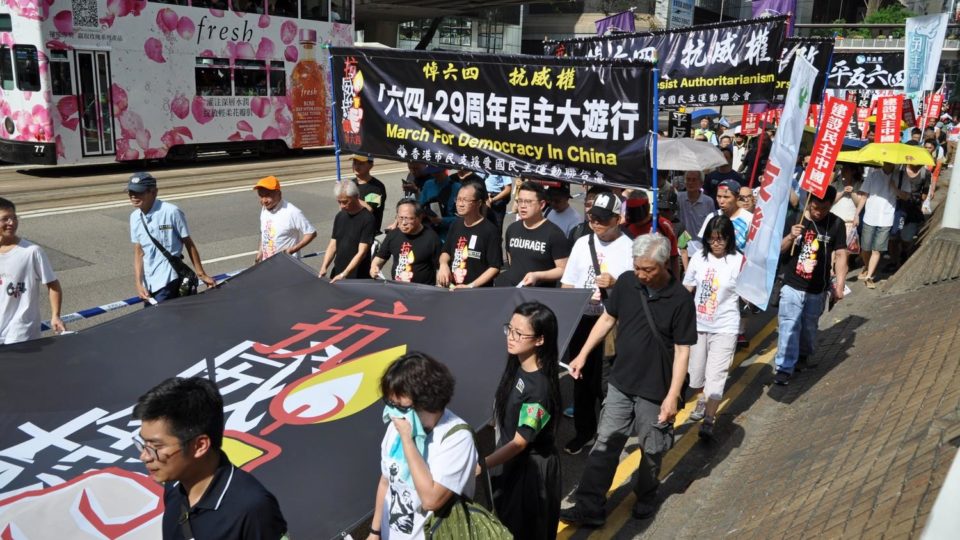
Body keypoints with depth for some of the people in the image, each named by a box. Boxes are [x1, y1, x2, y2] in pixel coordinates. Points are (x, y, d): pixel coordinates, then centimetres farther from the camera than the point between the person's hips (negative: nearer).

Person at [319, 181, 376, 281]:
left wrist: (344, 274, -23)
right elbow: (332, 245, 11)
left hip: (358, 278, -6)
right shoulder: (339, 216, 10)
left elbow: (362, 252, -17)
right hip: (336, 274, 6)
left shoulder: (368, 219, -12)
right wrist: (324, 267, -4)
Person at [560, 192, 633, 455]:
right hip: (582, 319, 5)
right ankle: (583, 429, 29)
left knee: (606, 380, 2)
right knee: (583, 377, 13)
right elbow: (567, 284, 11)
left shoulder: (630, 248, -8)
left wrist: (616, 284, -23)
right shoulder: (582, 243, 7)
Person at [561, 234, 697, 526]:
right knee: (605, 444, 7)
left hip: (655, 390, -3)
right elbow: (607, 318, 8)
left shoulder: (680, 299, -16)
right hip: (620, 382, 3)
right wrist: (583, 355, 7)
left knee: (652, 449, 14)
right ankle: (589, 507, 15)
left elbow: (682, 350, -12)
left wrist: (672, 395, -14)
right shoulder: (626, 282, -6)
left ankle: (646, 497, 39)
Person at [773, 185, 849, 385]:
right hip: (792, 285, -1)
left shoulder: (836, 224, -4)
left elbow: (840, 255, -1)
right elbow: (778, 250, -4)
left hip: (818, 289, 1)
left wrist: (839, 285, -5)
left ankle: (803, 355, 42)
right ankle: (784, 367, 0)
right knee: (789, 326, -6)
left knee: (809, 327, 17)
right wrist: (790, 237, -24)